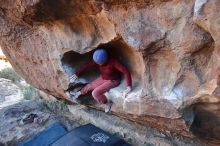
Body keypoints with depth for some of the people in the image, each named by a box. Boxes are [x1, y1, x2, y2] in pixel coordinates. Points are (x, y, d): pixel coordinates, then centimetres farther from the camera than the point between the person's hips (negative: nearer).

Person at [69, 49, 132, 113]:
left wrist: (129, 87, -46)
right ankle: (79, 93, 46)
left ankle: (108, 103, 7)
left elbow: (126, 72, -38)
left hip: (113, 81, -6)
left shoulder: (113, 61, -35)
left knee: (95, 93, -19)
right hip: (103, 78, 6)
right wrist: (77, 74, -4)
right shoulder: (98, 60, -17)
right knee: (89, 86, 14)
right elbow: (87, 65, -4)